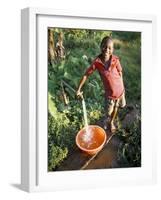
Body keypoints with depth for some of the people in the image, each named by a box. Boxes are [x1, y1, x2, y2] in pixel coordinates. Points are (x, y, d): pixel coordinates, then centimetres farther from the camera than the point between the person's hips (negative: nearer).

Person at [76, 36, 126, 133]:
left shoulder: (116, 60, -19)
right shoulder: (97, 62, -21)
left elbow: (120, 73, -4)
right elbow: (86, 75, -12)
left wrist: (122, 88, 4)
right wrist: (79, 89, -11)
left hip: (119, 90, 1)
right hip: (109, 92, -1)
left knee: (116, 107, 23)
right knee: (109, 111, 15)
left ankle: (112, 122, 52)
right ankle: (108, 121, 49)